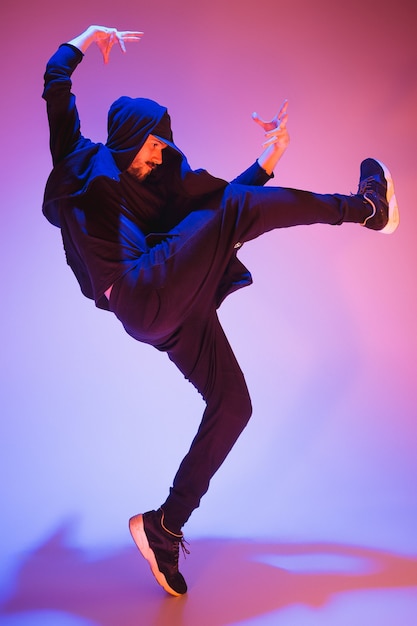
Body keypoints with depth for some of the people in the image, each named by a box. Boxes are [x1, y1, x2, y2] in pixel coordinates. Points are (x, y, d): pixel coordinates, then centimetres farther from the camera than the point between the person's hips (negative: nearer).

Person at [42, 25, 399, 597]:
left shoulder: (157, 185, 29)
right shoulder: (83, 161, 14)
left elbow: (218, 199, 25)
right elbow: (56, 81, 14)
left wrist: (269, 158, 17)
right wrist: (91, 36, 27)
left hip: (177, 313, 8)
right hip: (142, 291, -8)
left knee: (232, 405, 2)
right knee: (237, 209, -17)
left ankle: (165, 528, 7)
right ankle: (365, 207, -4)